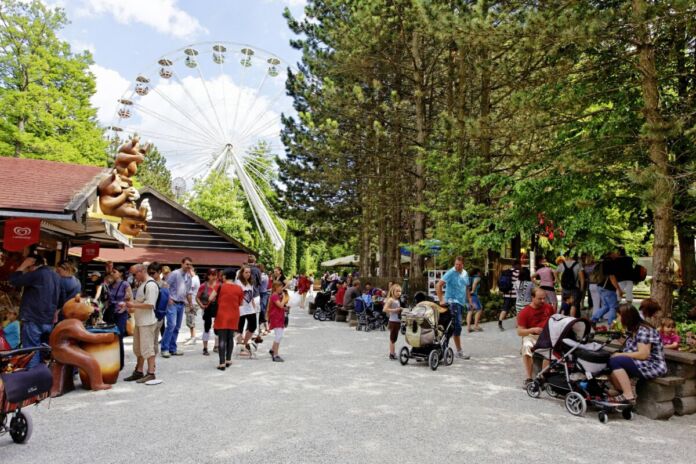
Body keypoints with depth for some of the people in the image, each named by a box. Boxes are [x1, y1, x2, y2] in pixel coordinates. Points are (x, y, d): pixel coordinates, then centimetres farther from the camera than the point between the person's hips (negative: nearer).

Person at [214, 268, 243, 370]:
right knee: (230, 338, 15)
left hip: (222, 316, -3)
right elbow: (240, 303, 5)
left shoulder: (220, 286, -6)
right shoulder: (239, 289, -1)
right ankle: (228, 360, 22)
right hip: (234, 316, 3)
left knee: (222, 339, 0)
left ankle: (222, 363, -3)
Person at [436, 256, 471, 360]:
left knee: (457, 326, 12)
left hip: (461, 302, 8)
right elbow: (438, 286, -15)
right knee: (457, 326, -12)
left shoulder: (465, 274, 11)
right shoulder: (450, 273, -11)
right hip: (452, 302, -8)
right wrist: (441, 300, -18)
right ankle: (459, 351, -6)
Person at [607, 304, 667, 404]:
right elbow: (629, 349, 8)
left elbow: (643, 354, -24)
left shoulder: (643, 330, -17)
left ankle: (628, 396, -19)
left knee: (615, 361, -24)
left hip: (652, 366, -9)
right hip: (641, 365, 9)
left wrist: (620, 355, -17)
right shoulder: (632, 330, 12)